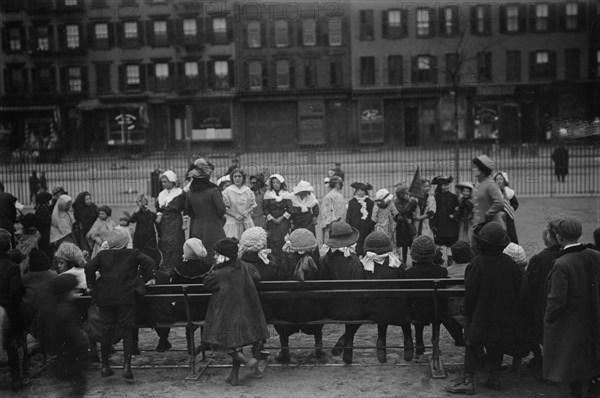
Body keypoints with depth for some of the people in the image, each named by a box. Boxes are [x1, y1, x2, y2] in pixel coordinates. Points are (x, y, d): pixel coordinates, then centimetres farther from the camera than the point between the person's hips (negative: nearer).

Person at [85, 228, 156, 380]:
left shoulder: (102, 255, 13)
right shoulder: (133, 254, 8)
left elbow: (89, 267, 1)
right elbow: (148, 262, -6)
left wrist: (91, 285, 7)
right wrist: (149, 278, 1)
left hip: (105, 297, 2)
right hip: (126, 297, -2)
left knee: (106, 330, 11)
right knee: (127, 330, 1)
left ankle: (105, 366, 17)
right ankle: (127, 366, -8)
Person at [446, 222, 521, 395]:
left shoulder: (477, 264, -20)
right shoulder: (509, 263, -5)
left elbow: (470, 293, -14)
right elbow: (517, 289, 5)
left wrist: (466, 311, 0)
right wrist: (512, 312, 17)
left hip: (480, 316, -4)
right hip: (503, 317, 4)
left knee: (472, 347, 2)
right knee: (497, 347, 17)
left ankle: (468, 381, -2)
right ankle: (494, 377, 22)